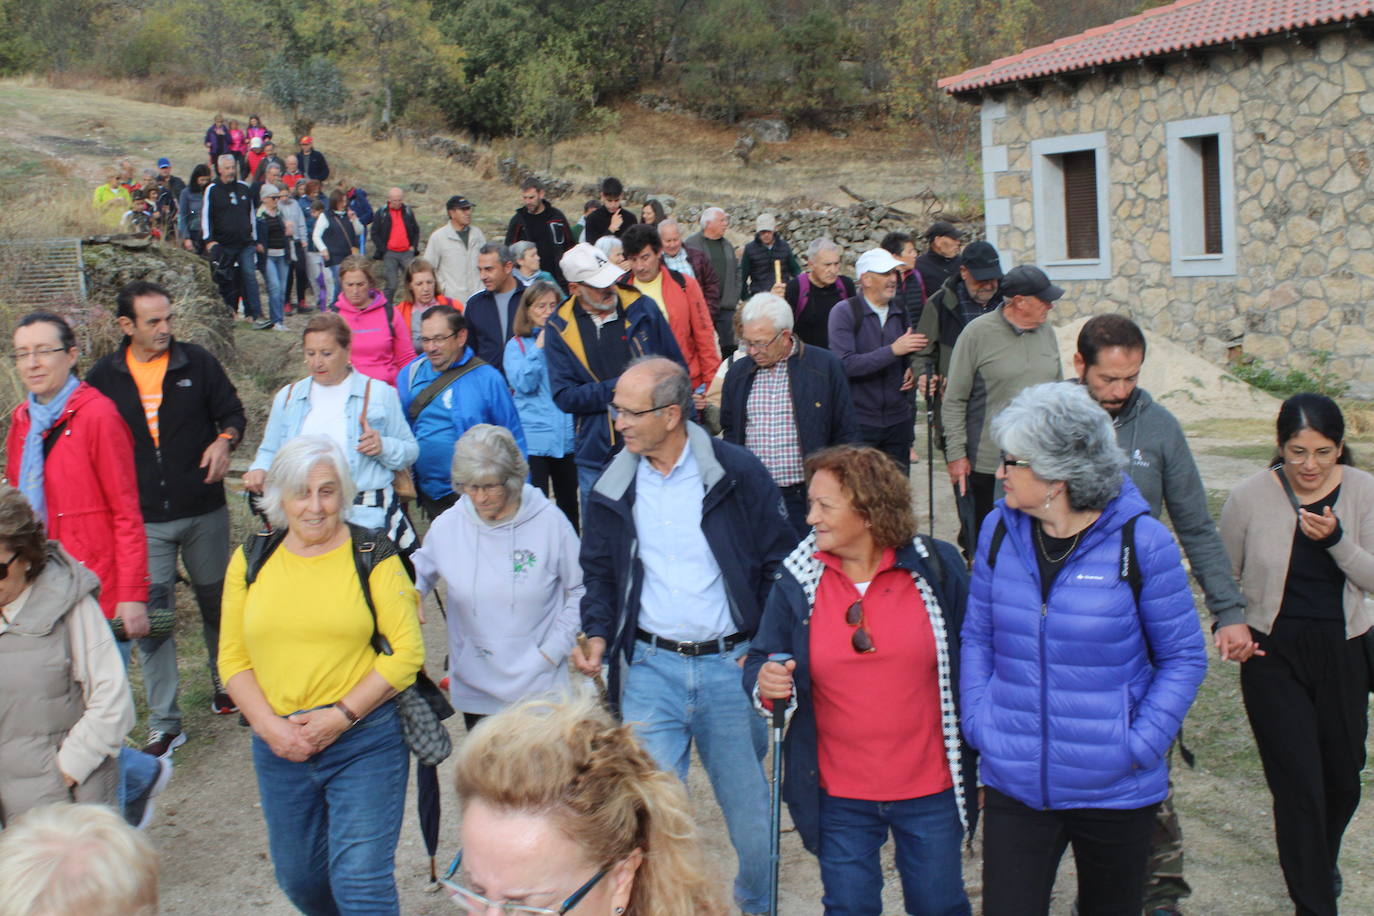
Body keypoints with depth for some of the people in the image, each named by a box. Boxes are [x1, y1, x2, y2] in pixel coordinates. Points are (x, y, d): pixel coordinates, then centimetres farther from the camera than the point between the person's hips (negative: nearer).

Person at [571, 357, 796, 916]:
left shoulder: (735, 472, -6)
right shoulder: (614, 488, 4)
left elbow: (781, 560, -1)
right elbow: (598, 571, 15)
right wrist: (598, 634, -1)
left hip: (731, 664, -1)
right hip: (651, 666, 2)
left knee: (752, 814, 8)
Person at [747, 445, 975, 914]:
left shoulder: (937, 567, -9)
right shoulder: (797, 581, -5)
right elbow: (761, 661, 4)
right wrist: (763, 682, -21)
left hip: (929, 789, -1)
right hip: (840, 798, 1)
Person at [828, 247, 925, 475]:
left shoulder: (900, 313, 12)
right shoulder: (844, 313, -7)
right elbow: (845, 364, -18)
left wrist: (913, 371, 3)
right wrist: (893, 350, -22)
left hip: (898, 420, 5)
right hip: (859, 420, -5)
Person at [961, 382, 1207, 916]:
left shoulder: (1140, 542, -13)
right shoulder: (1000, 530, -3)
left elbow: (1183, 657, -5)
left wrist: (1138, 747, -12)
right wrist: (978, 725, -1)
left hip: (1115, 791, -2)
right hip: (1013, 785, 2)